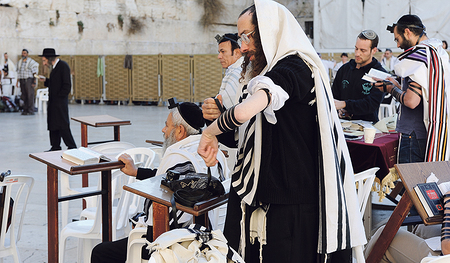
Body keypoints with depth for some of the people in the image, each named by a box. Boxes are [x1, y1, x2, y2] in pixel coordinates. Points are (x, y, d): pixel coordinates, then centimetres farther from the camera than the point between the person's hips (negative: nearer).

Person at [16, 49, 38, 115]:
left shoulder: (31, 62, -4)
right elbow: (19, 73, 18)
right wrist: (17, 82, 12)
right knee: (24, 96, 5)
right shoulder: (19, 62, 14)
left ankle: (31, 111, -9)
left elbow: (34, 72, -6)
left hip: (29, 80, -6)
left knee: (30, 96, -9)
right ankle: (25, 110, 8)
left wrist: (34, 82, -13)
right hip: (22, 80, 6)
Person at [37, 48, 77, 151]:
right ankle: (55, 147, 19)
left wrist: (58, 97, -17)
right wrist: (45, 80, 11)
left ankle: (72, 147, -3)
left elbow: (67, 85, -18)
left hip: (60, 103, -10)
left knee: (63, 126, -9)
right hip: (53, 103, 10)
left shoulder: (63, 66, -12)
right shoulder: (55, 67, 17)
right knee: (52, 126, 12)